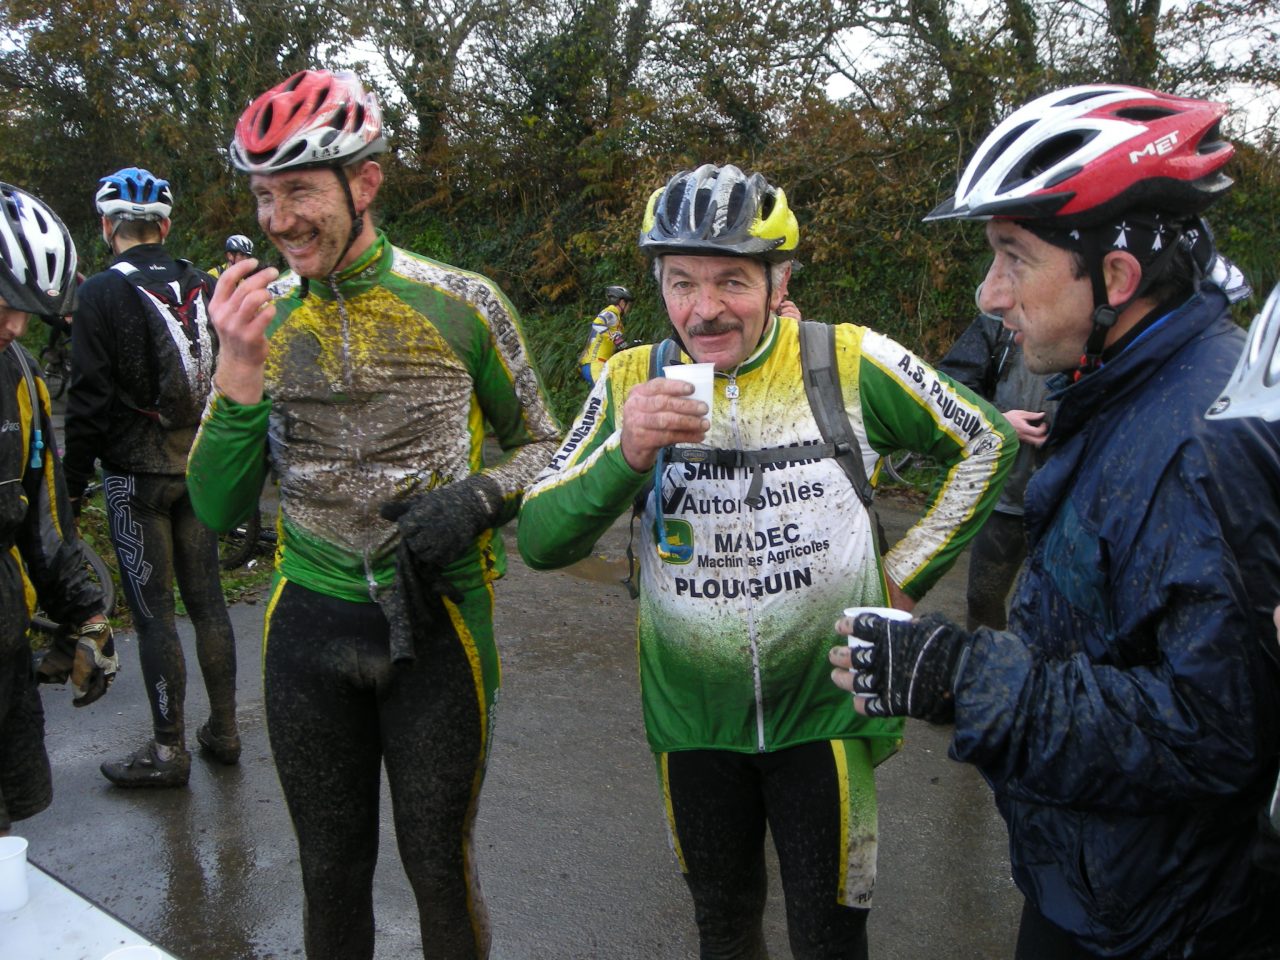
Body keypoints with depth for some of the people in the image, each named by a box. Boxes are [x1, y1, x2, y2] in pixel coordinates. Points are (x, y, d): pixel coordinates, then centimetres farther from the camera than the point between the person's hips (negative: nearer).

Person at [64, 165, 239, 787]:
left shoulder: (101, 293, -10)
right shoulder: (204, 287, 5)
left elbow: (89, 399, -12)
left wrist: (74, 480, -4)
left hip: (137, 472, -5)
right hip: (201, 466, 5)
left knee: (152, 610, 1)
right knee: (206, 598, 13)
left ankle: (169, 751, 8)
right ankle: (224, 731, 22)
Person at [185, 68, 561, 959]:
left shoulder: (461, 302, -6)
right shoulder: (262, 317, 1)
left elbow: (540, 444, 4)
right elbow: (218, 507, -3)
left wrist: (477, 496, -17)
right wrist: (239, 368, -17)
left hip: (434, 624, -2)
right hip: (309, 626, 3)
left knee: (439, 871, 9)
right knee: (332, 874, 16)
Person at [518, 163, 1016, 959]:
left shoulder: (851, 363, -10)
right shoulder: (634, 383, -5)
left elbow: (990, 444, 3)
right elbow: (542, 543, -10)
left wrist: (907, 574, -2)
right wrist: (626, 455, -28)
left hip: (823, 707, -2)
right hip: (694, 715, 2)